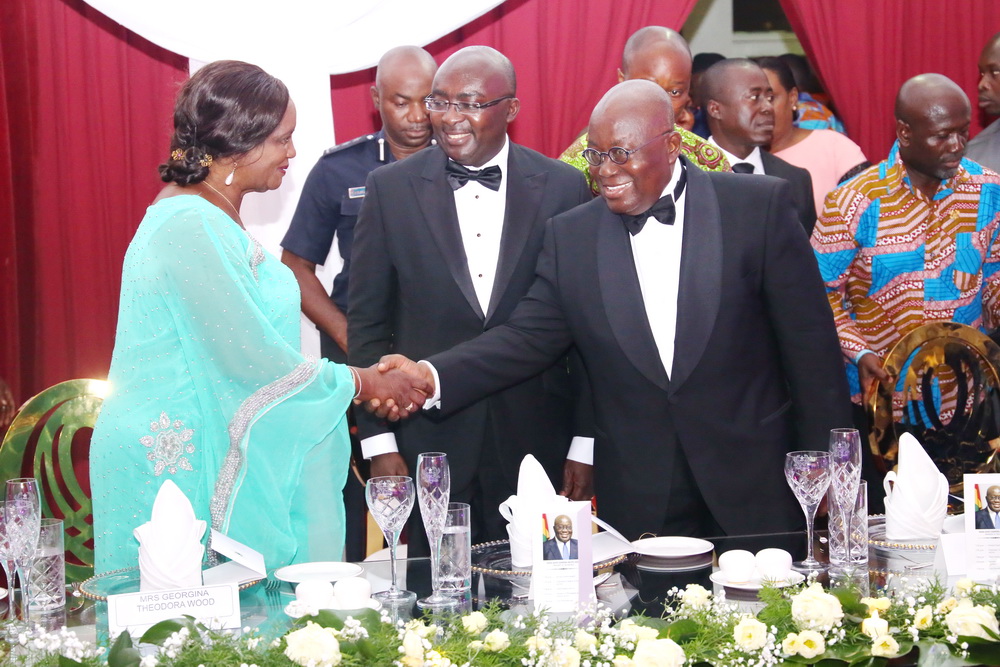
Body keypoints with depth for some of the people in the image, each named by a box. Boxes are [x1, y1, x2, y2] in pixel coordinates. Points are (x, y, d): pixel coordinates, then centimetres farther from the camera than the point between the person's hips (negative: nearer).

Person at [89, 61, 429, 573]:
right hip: (181, 463, -9)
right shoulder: (188, 227, -19)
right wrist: (360, 383, -6)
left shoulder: (214, 218, 11)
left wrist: (364, 380, 7)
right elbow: (250, 357, -19)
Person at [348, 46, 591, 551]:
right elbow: (367, 321, 3)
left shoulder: (564, 188, 2)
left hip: (536, 447, 0)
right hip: (427, 444, 0)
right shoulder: (391, 188, 2)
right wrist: (378, 442, -2)